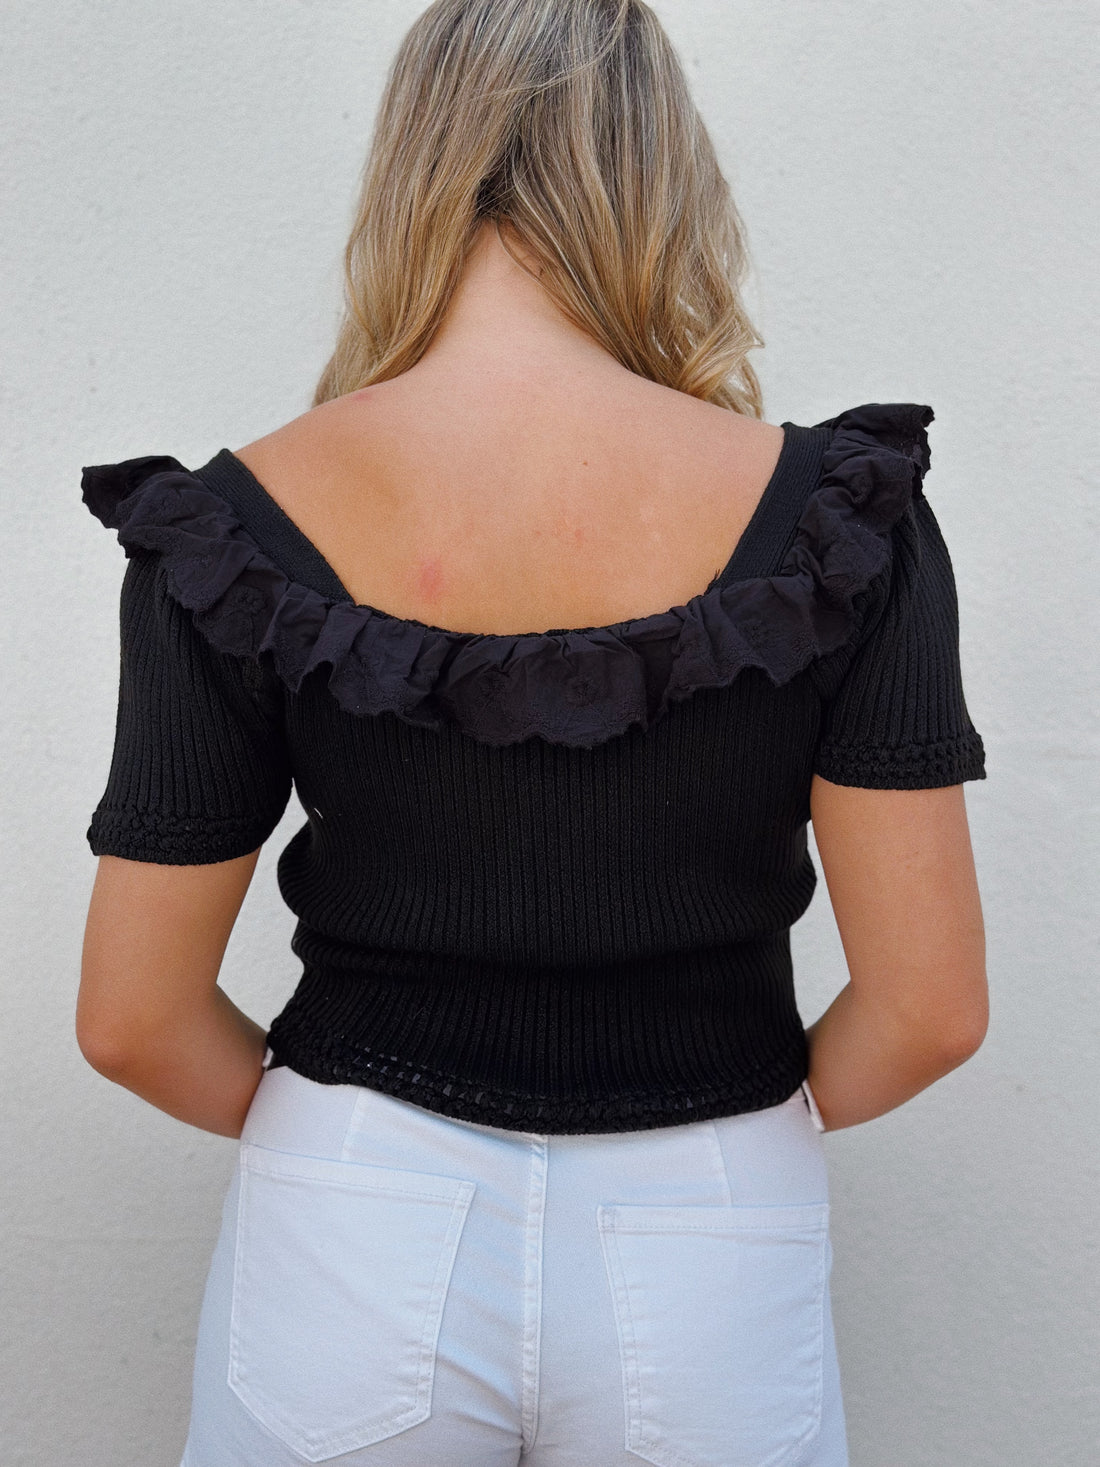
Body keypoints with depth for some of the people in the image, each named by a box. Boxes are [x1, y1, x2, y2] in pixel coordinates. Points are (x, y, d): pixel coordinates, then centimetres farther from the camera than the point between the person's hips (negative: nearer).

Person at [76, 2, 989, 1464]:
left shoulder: (243, 524, -12)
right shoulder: (829, 511, -13)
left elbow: (133, 1019, -7)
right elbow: (931, 1003, -10)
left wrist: (334, 1123, 10)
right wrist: (757, 1121, 9)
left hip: (347, 1228, 1)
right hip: (709, 1257, 0)